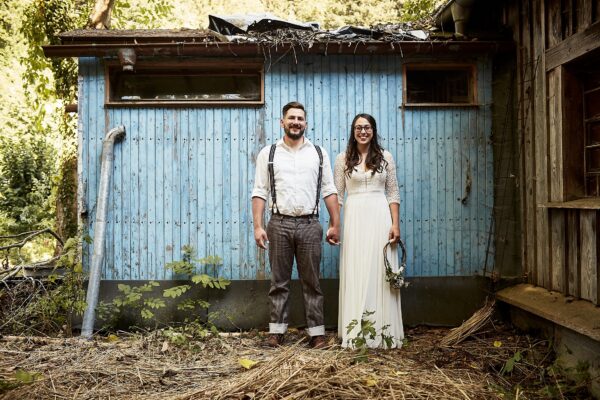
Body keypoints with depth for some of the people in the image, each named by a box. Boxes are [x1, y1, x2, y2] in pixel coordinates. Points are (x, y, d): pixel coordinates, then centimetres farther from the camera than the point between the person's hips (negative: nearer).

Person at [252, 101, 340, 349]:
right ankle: (276, 331, 16)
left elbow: (329, 191, 6)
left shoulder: (318, 153, 8)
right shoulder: (268, 154, 6)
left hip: (309, 225, 0)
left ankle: (317, 332, 14)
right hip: (279, 224, 0)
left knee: (312, 282, 6)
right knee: (279, 281, 7)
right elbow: (260, 192, 3)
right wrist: (258, 226, -5)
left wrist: (335, 224, 1)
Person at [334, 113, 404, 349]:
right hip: (354, 218, 0)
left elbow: (393, 193, 6)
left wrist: (395, 224, -2)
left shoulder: (385, 157, 8)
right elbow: (337, 195, 6)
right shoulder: (343, 159, 7)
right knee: (355, 274, 2)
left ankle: (383, 331, 13)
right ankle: (355, 333, 11)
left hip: (380, 217, 1)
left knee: (380, 273, 3)